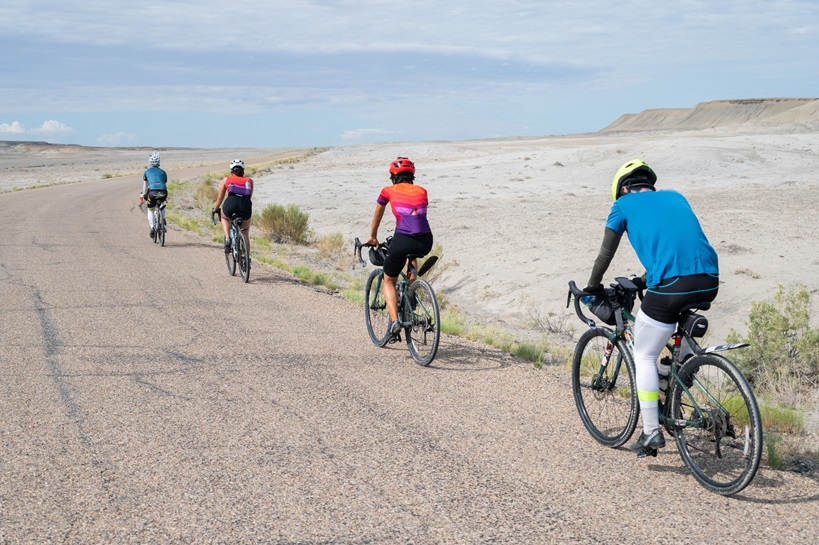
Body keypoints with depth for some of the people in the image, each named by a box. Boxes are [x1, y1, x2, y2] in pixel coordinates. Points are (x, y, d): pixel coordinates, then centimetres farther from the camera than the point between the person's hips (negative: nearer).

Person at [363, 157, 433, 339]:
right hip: (426, 243, 3)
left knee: (389, 282, 18)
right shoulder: (422, 191, 20)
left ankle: (394, 320, -4)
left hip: (403, 240, -3)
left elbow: (377, 217, 29)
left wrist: (372, 238, 46)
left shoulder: (388, 191, 14)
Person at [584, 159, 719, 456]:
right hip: (709, 284, 5)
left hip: (670, 286, -5)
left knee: (644, 356, 11)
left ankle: (651, 432, 7)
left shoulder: (624, 204, 13)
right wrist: (643, 281, 49)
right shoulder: (674, 196, 27)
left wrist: (592, 287, 37)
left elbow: (605, 254, 20)